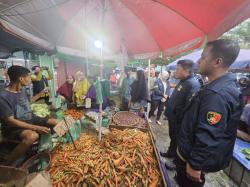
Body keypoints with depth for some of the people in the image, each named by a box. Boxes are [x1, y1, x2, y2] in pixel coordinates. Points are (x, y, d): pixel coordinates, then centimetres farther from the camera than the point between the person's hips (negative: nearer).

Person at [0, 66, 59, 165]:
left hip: (30, 120, 8)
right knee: (32, 135, -39)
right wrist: (36, 128, -29)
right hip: (13, 128, -7)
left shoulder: (23, 90, 3)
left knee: (56, 123, -4)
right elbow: (10, 121, -24)